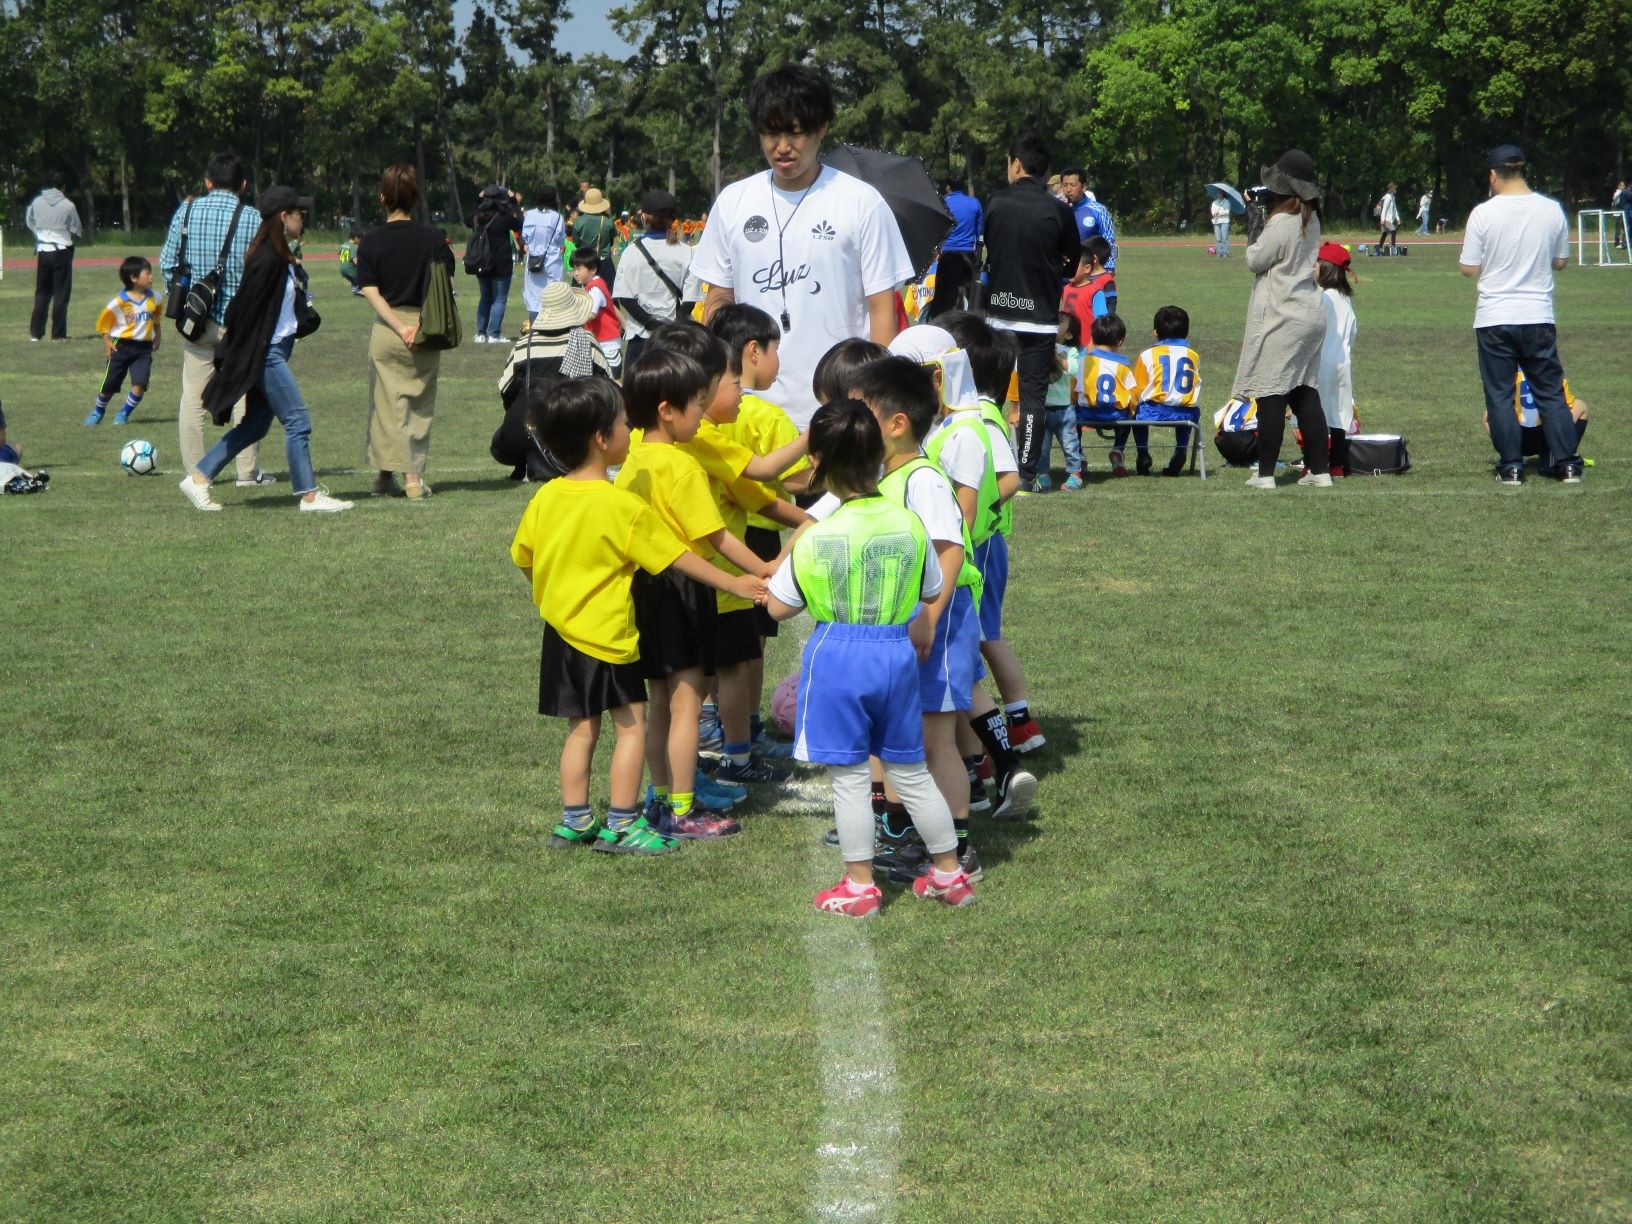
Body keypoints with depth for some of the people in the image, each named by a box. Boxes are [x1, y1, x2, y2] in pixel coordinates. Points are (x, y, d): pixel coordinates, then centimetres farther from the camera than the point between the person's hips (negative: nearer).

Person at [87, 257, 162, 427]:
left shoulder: (155, 298, -2)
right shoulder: (120, 302, -13)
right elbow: (104, 320, -1)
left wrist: (157, 337, 15)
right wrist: (106, 341, -7)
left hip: (144, 347, 2)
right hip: (121, 346, -2)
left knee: (140, 385, -14)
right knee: (109, 385, 7)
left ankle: (123, 413, 6)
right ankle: (97, 412, 31)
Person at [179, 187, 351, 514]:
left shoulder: (280, 257, 13)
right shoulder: (267, 259, -18)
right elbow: (246, 306, -18)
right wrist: (233, 358, -15)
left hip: (276, 351, 10)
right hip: (266, 353, -10)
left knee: (254, 426, 13)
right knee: (297, 421, -6)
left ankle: (198, 478, 18)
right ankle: (309, 496, 0)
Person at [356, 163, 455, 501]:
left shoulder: (371, 241, -2)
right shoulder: (433, 239, -2)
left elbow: (371, 292, -8)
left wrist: (400, 328, -11)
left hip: (385, 330, 0)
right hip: (426, 328, 0)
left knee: (387, 403, 8)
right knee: (420, 405, 8)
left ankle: (385, 475, 11)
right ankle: (414, 476, 4)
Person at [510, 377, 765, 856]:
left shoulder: (545, 498, -1)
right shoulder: (623, 506, -18)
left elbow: (523, 558, 10)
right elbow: (678, 557, -13)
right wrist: (733, 584, -4)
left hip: (560, 632, 6)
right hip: (607, 636, -6)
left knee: (582, 726, 16)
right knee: (631, 725, 5)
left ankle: (574, 820, 20)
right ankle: (622, 824, 6)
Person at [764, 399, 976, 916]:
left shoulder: (818, 536, -15)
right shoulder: (909, 524, -4)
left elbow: (779, 607, -6)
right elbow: (932, 593, 9)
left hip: (837, 657, -4)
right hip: (898, 653, 4)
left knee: (849, 776, 6)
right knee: (910, 771, 17)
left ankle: (859, 887, 13)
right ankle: (949, 873, 25)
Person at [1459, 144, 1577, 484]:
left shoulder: (1483, 213, -10)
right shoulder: (1552, 210, -1)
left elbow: (1469, 268, -5)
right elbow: (1560, 261, 10)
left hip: (1494, 319, -2)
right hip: (1538, 316, 3)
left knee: (1499, 395, 7)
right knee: (1551, 392, 10)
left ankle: (1511, 467, 6)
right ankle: (1568, 464, 7)